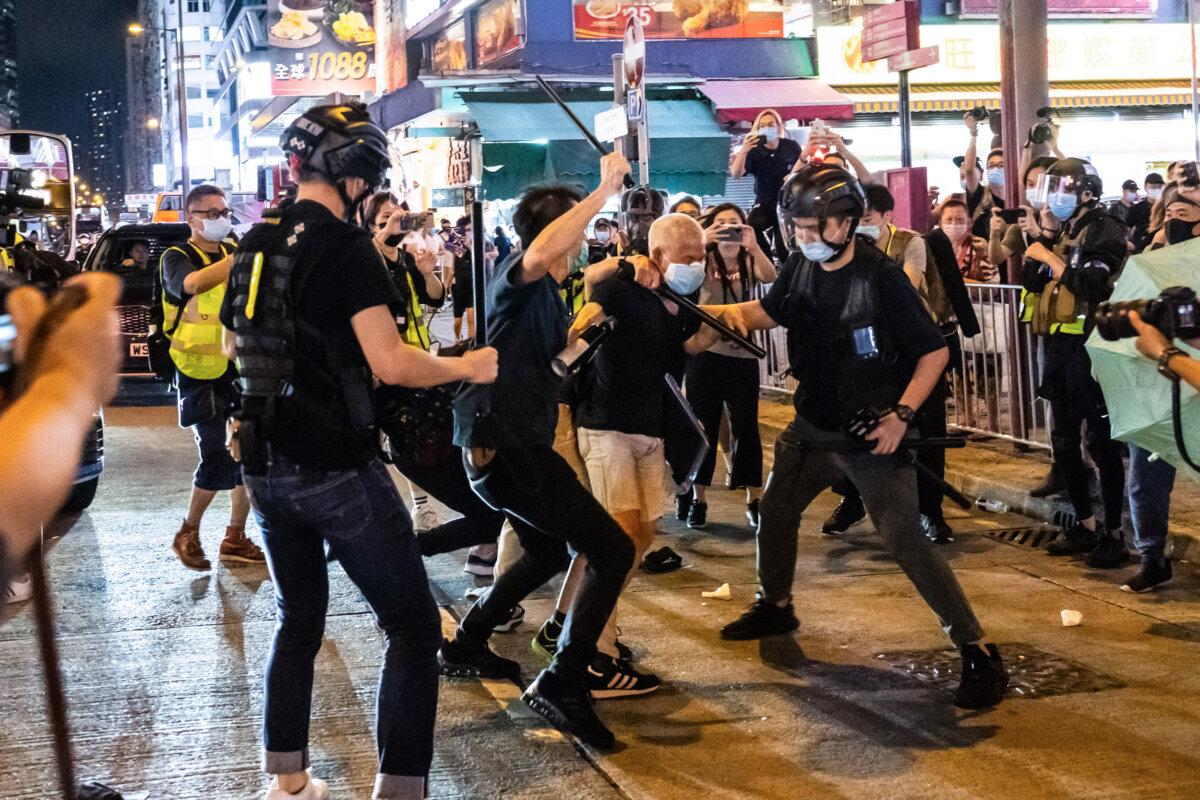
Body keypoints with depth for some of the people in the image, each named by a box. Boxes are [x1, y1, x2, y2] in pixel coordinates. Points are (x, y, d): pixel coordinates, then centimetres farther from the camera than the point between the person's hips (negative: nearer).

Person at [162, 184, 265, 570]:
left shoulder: (235, 252, 13)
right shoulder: (177, 257, -3)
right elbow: (193, 283, -26)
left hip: (242, 371, 5)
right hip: (201, 375, -5)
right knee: (217, 459, -10)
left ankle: (235, 537, 17)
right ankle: (187, 534, 9)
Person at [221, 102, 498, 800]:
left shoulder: (257, 245, 8)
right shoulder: (345, 245, -15)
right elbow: (391, 363, -23)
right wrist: (466, 367, -8)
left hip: (267, 468, 8)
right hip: (336, 468, -8)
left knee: (299, 621, 21)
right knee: (414, 627, -1)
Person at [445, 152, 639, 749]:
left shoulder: (547, 293, 16)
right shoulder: (518, 277, -13)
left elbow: (555, 354, 30)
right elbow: (542, 253, -38)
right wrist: (606, 189, -33)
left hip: (507, 448, 11)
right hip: (509, 448, -11)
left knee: (548, 553, 30)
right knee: (611, 550, -12)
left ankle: (466, 644, 39)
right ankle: (562, 684, -14)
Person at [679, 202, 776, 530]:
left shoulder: (750, 262, 5)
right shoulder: (704, 260, 3)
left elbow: (769, 277, -16)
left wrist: (754, 246, -33)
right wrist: (702, 242, -33)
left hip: (743, 355, 0)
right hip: (705, 353, 0)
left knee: (746, 428, 2)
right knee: (703, 427, 5)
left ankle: (754, 500, 9)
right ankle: (698, 499, 14)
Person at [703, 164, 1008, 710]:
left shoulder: (881, 277, -20)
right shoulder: (801, 267, -1)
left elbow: (934, 352, -15)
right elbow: (769, 312, 18)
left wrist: (901, 415, -23)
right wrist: (723, 311, -1)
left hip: (872, 434, -7)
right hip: (812, 426, 8)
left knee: (905, 540, -15)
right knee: (775, 510, 19)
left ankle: (978, 654, -10)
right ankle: (775, 607, 44)